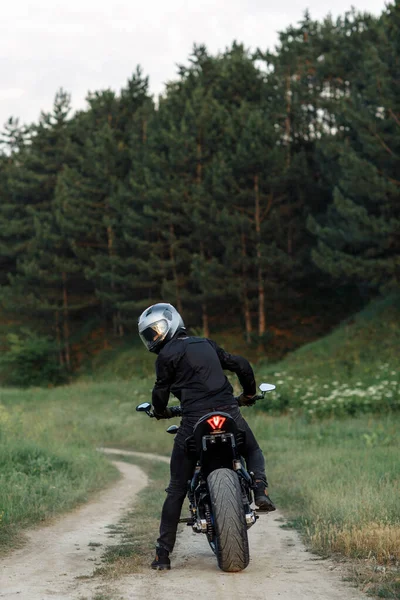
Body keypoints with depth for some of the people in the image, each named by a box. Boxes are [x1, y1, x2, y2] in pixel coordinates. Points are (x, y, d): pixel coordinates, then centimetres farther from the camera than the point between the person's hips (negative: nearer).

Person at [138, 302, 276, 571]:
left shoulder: (167, 355, 3)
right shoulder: (206, 344, 20)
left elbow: (161, 392, 4)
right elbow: (241, 364, 21)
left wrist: (162, 412, 26)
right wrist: (249, 393, 37)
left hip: (195, 421, -4)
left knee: (177, 489, 5)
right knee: (254, 451, 31)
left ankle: (163, 553, 4)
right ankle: (261, 491, 0)